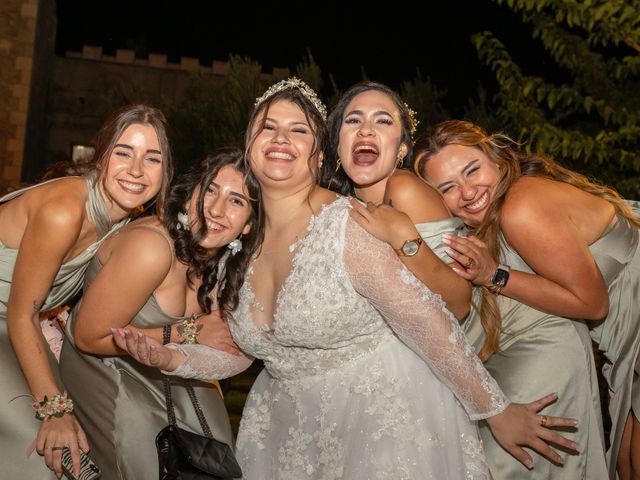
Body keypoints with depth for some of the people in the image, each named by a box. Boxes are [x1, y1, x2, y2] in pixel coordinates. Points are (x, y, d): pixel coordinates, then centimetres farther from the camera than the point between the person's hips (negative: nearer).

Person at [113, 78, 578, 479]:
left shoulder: (346, 226, -22)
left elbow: (427, 325, -22)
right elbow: (239, 350, 8)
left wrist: (498, 411, -17)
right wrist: (172, 359, -8)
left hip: (386, 415, -6)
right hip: (294, 427, 6)